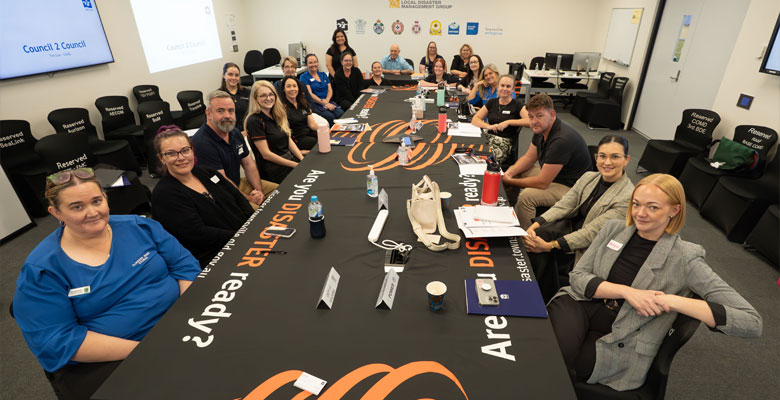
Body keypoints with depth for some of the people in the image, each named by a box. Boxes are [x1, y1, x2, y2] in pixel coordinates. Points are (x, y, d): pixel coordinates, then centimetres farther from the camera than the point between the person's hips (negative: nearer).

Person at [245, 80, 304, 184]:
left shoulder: (277, 116, 15)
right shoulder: (254, 121, -9)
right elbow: (266, 154, -13)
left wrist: (303, 160, -3)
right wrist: (296, 165, -16)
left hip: (291, 158, 7)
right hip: (274, 170, -7)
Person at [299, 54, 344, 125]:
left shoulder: (323, 75, 21)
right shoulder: (304, 77, 5)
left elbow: (330, 90, 13)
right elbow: (310, 94, -6)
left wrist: (326, 100, -9)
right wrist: (324, 103, -17)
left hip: (328, 101, 4)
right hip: (314, 104, -4)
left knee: (341, 113, -27)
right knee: (330, 116, -32)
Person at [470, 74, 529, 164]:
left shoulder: (517, 105, 6)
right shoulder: (492, 102, 18)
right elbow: (474, 120, 11)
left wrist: (508, 122, -15)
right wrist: (488, 126, -7)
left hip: (505, 141, -3)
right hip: (489, 137, 4)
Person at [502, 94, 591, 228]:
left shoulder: (561, 140, -32)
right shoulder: (541, 128, -3)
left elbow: (542, 183, -30)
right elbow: (529, 158, 9)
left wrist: (510, 181, -19)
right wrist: (509, 173, -9)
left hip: (570, 187, -10)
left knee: (527, 195, -31)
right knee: (514, 172, 10)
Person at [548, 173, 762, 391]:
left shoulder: (684, 259, -7)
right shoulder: (613, 230, 4)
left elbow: (752, 323, -10)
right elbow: (577, 276, -1)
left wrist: (674, 301, -21)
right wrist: (626, 291, -18)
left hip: (619, 343, -2)